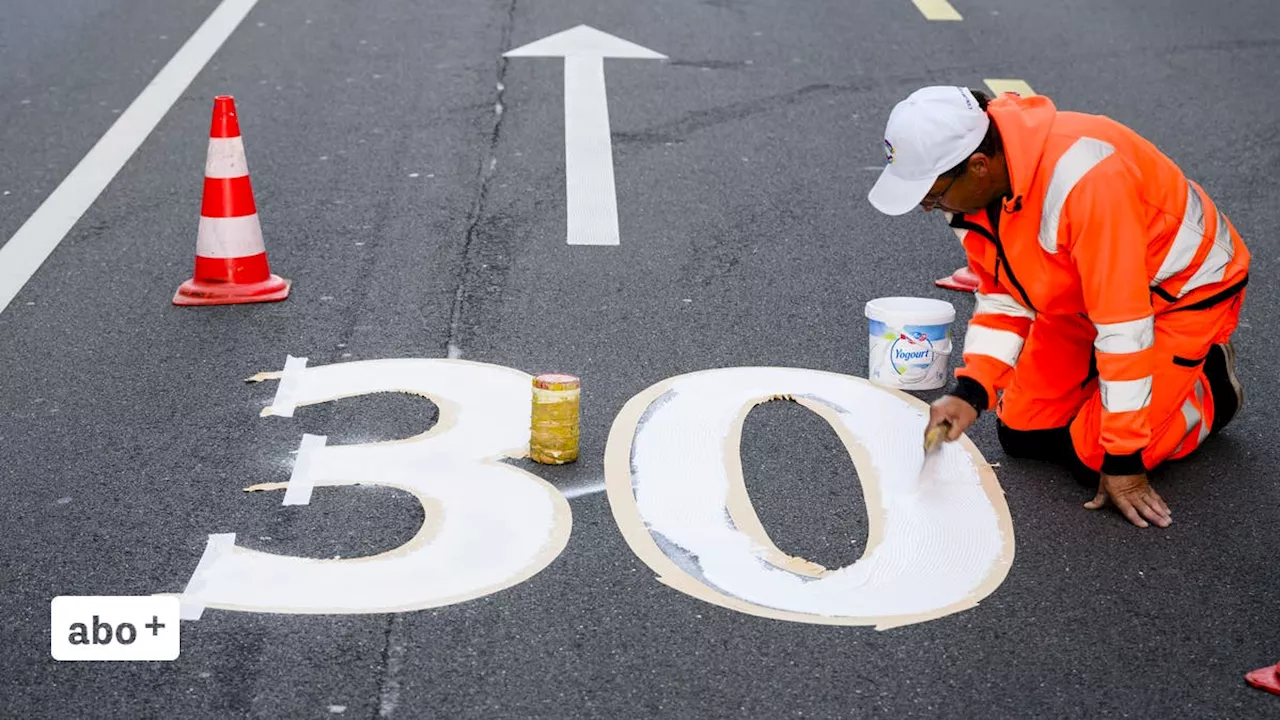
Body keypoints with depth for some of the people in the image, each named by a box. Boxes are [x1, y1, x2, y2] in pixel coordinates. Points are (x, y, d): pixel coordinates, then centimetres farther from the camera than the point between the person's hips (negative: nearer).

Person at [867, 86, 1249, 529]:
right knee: (1021, 436, 4)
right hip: (1082, 296, 7)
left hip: (1185, 291, -7)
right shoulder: (976, 186, -15)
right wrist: (969, 392, -17)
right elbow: (1002, 297, -2)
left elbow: (1124, 328, -34)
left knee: (1094, 458, -13)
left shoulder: (1083, 178, -40)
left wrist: (1123, 462, -27)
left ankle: (1211, 386, 11)